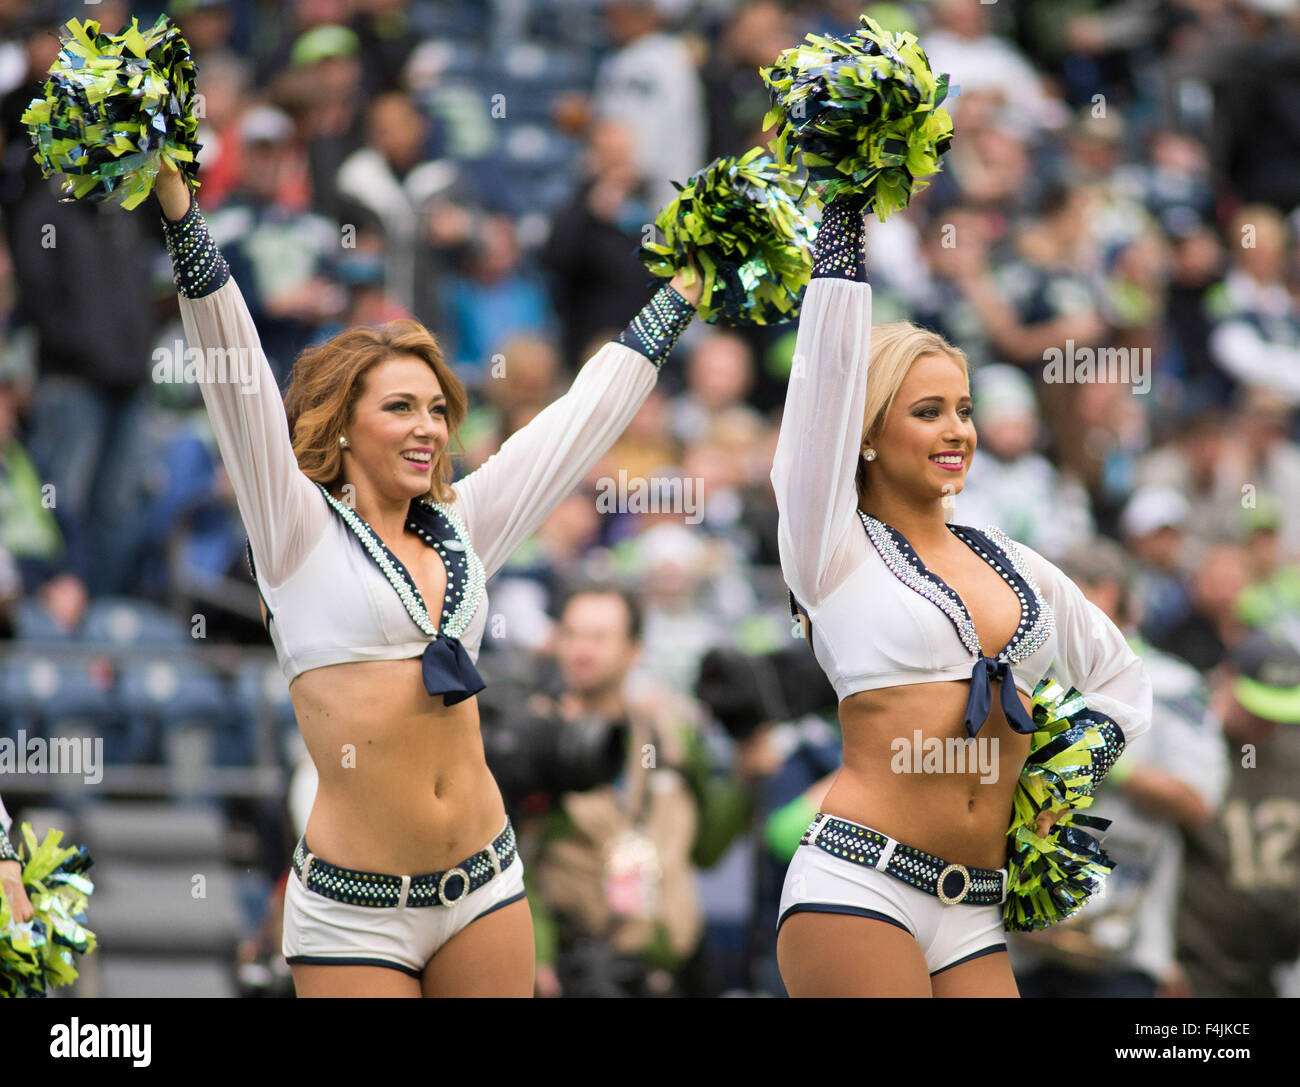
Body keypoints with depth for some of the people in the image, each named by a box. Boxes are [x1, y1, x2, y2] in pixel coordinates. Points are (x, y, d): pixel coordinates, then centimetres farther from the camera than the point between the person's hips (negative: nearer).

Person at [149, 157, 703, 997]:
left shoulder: (461, 528, 12)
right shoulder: (299, 532, -1)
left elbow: (585, 417, 21)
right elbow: (238, 377, -10)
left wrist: (680, 296, 28)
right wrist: (178, 210, -18)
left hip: (485, 888, 5)